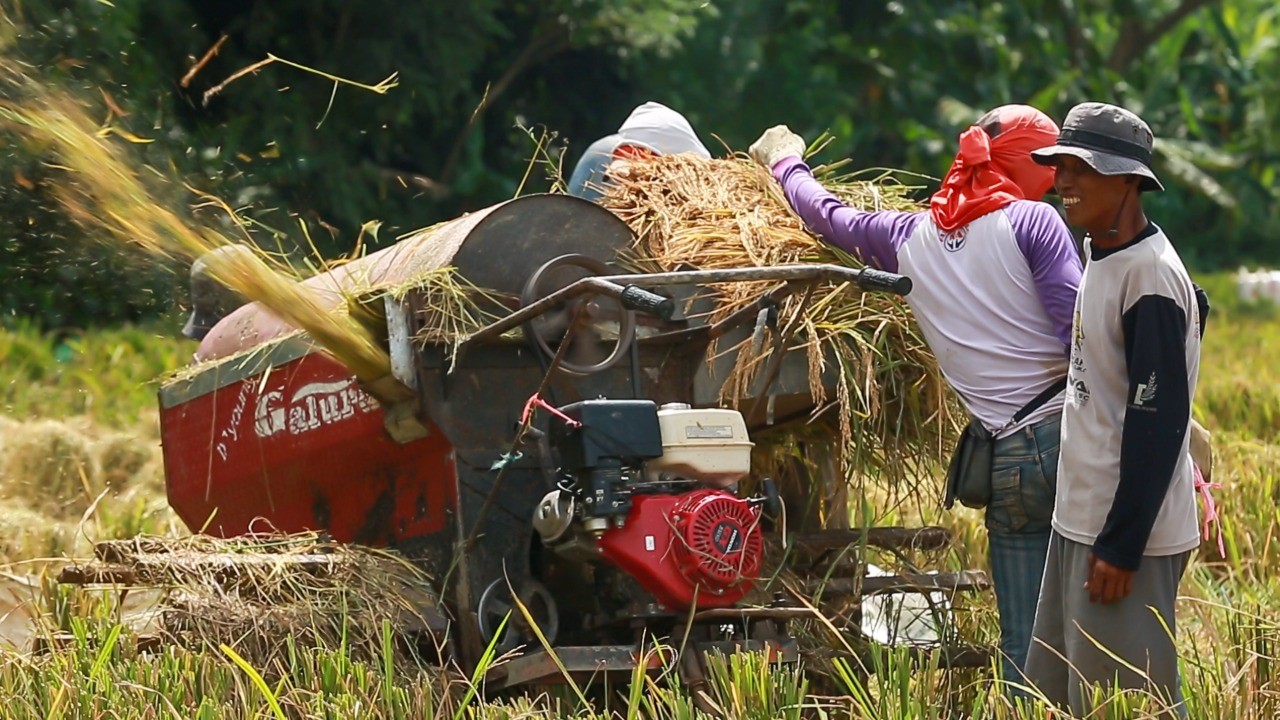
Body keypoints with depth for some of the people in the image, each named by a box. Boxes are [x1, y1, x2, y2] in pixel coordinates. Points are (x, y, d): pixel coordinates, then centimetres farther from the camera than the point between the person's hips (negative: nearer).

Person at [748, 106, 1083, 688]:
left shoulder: (909, 240, 14)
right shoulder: (1031, 222, 0)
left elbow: (827, 216, 32)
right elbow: (1080, 330, -9)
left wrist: (784, 163, 52)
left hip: (1009, 460, 4)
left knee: (1025, 653, 8)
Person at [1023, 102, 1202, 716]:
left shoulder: (1151, 275, -17)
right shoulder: (1100, 262, 13)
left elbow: (1159, 419, -21)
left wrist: (1121, 545, -22)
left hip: (1129, 532, -10)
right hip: (1077, 524, 10)